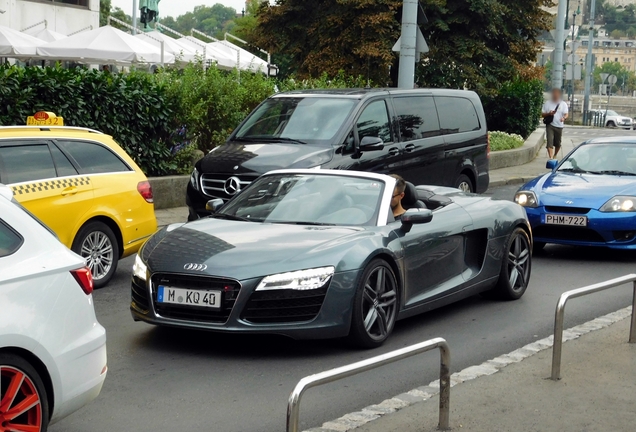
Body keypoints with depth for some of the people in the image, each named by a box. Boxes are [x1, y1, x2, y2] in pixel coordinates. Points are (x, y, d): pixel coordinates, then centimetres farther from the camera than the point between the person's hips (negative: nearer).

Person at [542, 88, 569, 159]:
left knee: (558, 143, 10)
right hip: (550, 125, -1)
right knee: (550, 142, -16)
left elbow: (566, 114, -4)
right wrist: (549, 114, -16)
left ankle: (555, 155, 35)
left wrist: (564, 118, -28)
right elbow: (542, 114, 6)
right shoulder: (547, 103, 5)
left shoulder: (563, 104, 5)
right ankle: (551, 158, -23)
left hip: (559, 126, 1)